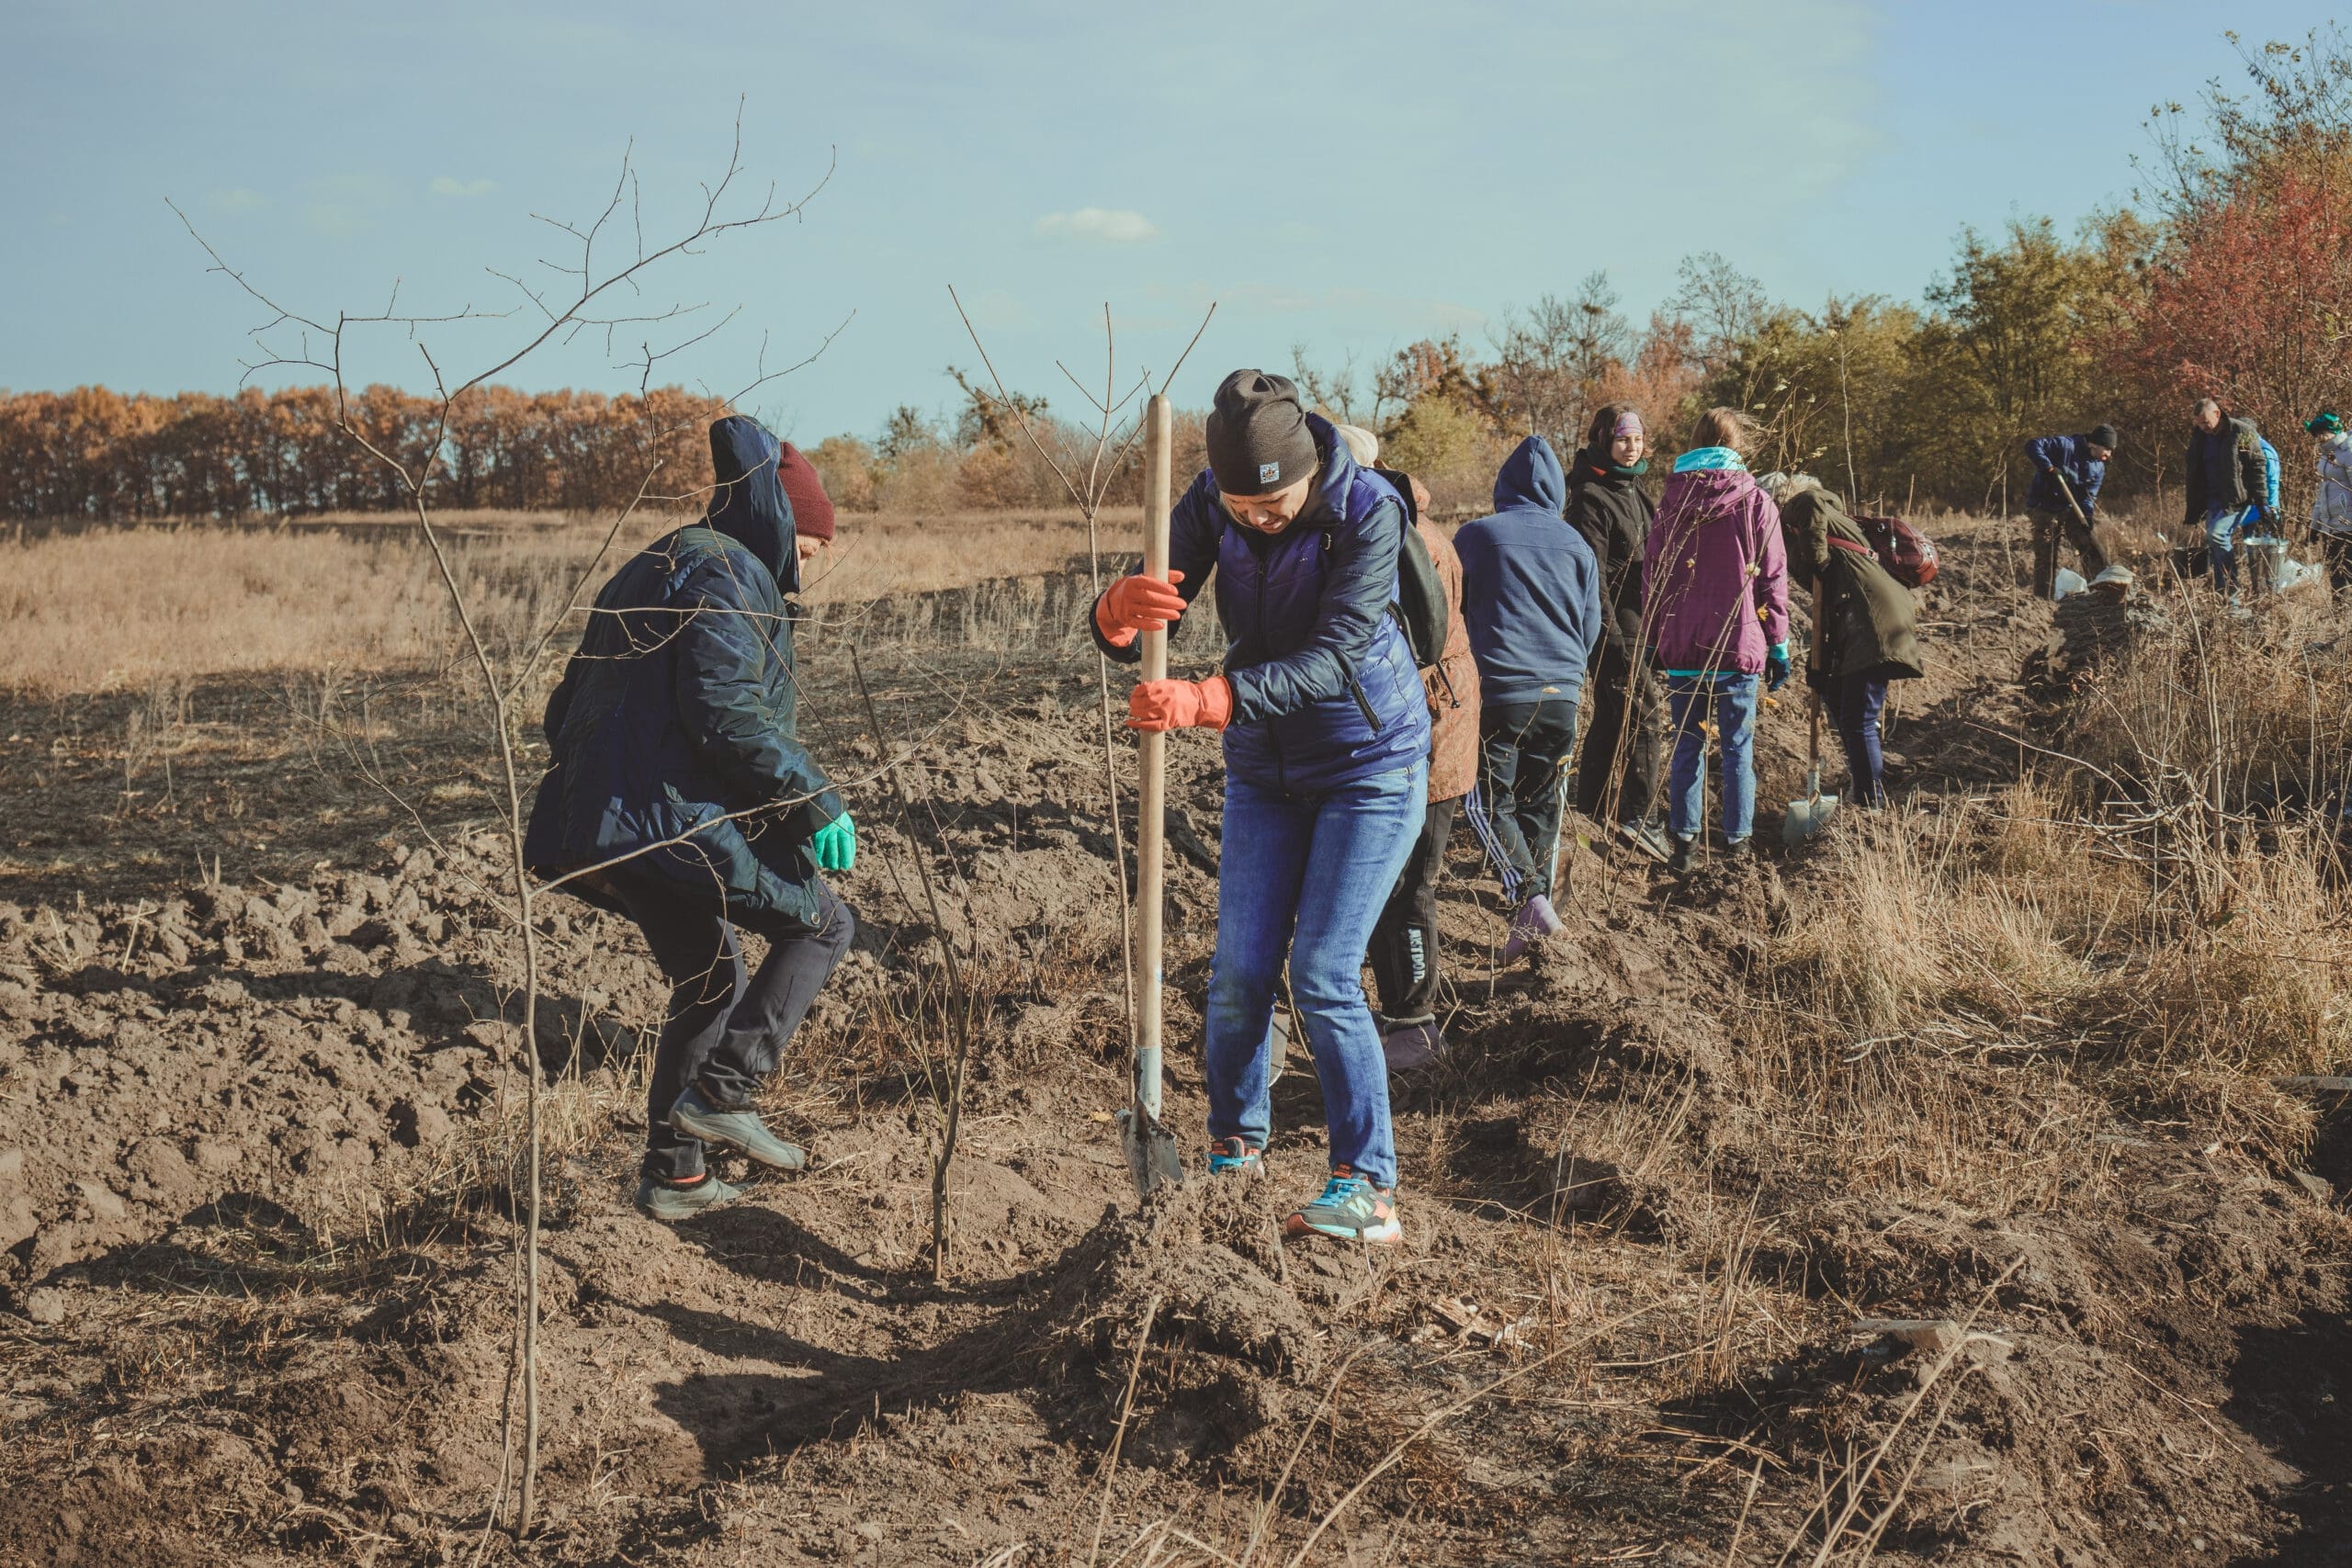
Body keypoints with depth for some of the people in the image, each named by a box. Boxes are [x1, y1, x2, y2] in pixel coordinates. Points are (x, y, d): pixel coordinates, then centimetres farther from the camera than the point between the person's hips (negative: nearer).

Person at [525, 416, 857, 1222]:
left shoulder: (649, 571, 23)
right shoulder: (728, 574, -9)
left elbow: (568, 709, 24)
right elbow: (727, 710, -22)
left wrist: (592, 804, 32)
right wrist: (815, 801, -19)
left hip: (609, 826, 10)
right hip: (686, 820, -10)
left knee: (708, 988, 21)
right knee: (823, 923, 6)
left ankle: (672, 1176, 25)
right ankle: (722, 1092, -3)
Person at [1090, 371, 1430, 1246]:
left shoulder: (1369, 512, -23)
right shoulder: (1208, 506, -11)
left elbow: (1331, 660, -31)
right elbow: (1124, 640, -15)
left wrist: (1203, 703, -42)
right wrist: (1121, 610, -41)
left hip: (1371, 764, -4)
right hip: (1264, 767, 4)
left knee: (1323, 978, -12)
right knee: (1239, 971, 2)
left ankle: (1368, 1189, -5)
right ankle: (1234, 1149, 23)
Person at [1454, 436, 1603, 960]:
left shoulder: (1474, 536, -2)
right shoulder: (1576, 544, 6)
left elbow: (1452, 612, 8)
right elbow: (1591, 626, 12)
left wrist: (1468, 672, 26)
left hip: (1498, 694, -3)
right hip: (1561, 695, 3)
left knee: (1490, 804, 4)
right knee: (1541, 809, 12)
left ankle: (1529, 898, -16)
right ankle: (1537, 911, 13)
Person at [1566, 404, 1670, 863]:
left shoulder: (1633, 489, 14)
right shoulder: (1591, 496, -14)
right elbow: (1591, 574, -19)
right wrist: (1612, 637, -22)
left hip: (1636, 617, 9)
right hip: (1614, 619, -9)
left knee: (1611, 714, 15)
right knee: (1643, 713, -11)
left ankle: (1593, 807, 24)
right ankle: (1640, 817, -11)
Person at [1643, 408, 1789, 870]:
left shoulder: (1672, 500, 4)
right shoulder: (1755, 502, -3)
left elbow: (1652, 574, 7)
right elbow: (1772, 578, -2)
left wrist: (1653, 639, 15)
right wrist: (1778, 643, 4)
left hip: (1681, 646, 2)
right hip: (1738, 643, -2)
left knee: (1687, 745, 9)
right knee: (1738, 746, 7)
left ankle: (1684, 840, 9)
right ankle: (1738, 840, 11)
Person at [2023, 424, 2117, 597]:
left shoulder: (2098, 468, 7)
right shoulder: (2066, 445, -14)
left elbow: (2088, 494, 3)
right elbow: (2033, 446, -20)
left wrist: (2088, 516, -15)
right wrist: (2049, 468, -30)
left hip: (2072, 511, 6)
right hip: (2045, 510, -6)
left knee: (2095, 553, 2)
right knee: (2045, 559, -4)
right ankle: (2041, 600, 5)